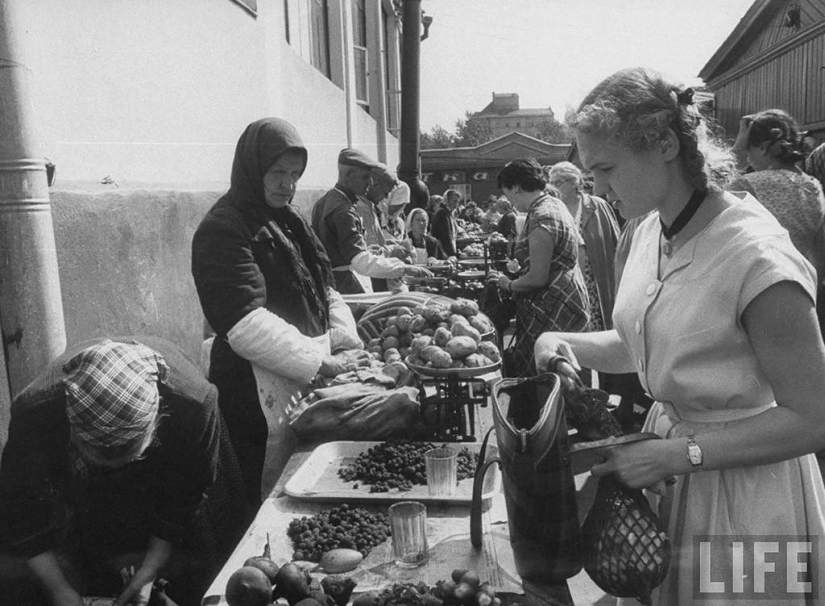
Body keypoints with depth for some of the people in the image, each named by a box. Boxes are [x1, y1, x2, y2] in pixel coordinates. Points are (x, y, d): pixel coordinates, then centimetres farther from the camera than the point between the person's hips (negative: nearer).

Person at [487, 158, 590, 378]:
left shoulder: (541, 218, -21)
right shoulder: (554, 204, 12)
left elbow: (537, 278, -22)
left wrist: (508, 284, -6)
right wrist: (516, 266, 16)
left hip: (554, 308, -11)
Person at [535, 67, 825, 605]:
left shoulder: (757, 257, -25)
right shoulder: (650, 232, -1)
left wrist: (677, 455, -24)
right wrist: (566, 344, -8)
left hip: (743, 485, -7)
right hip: (669, 466, 7)